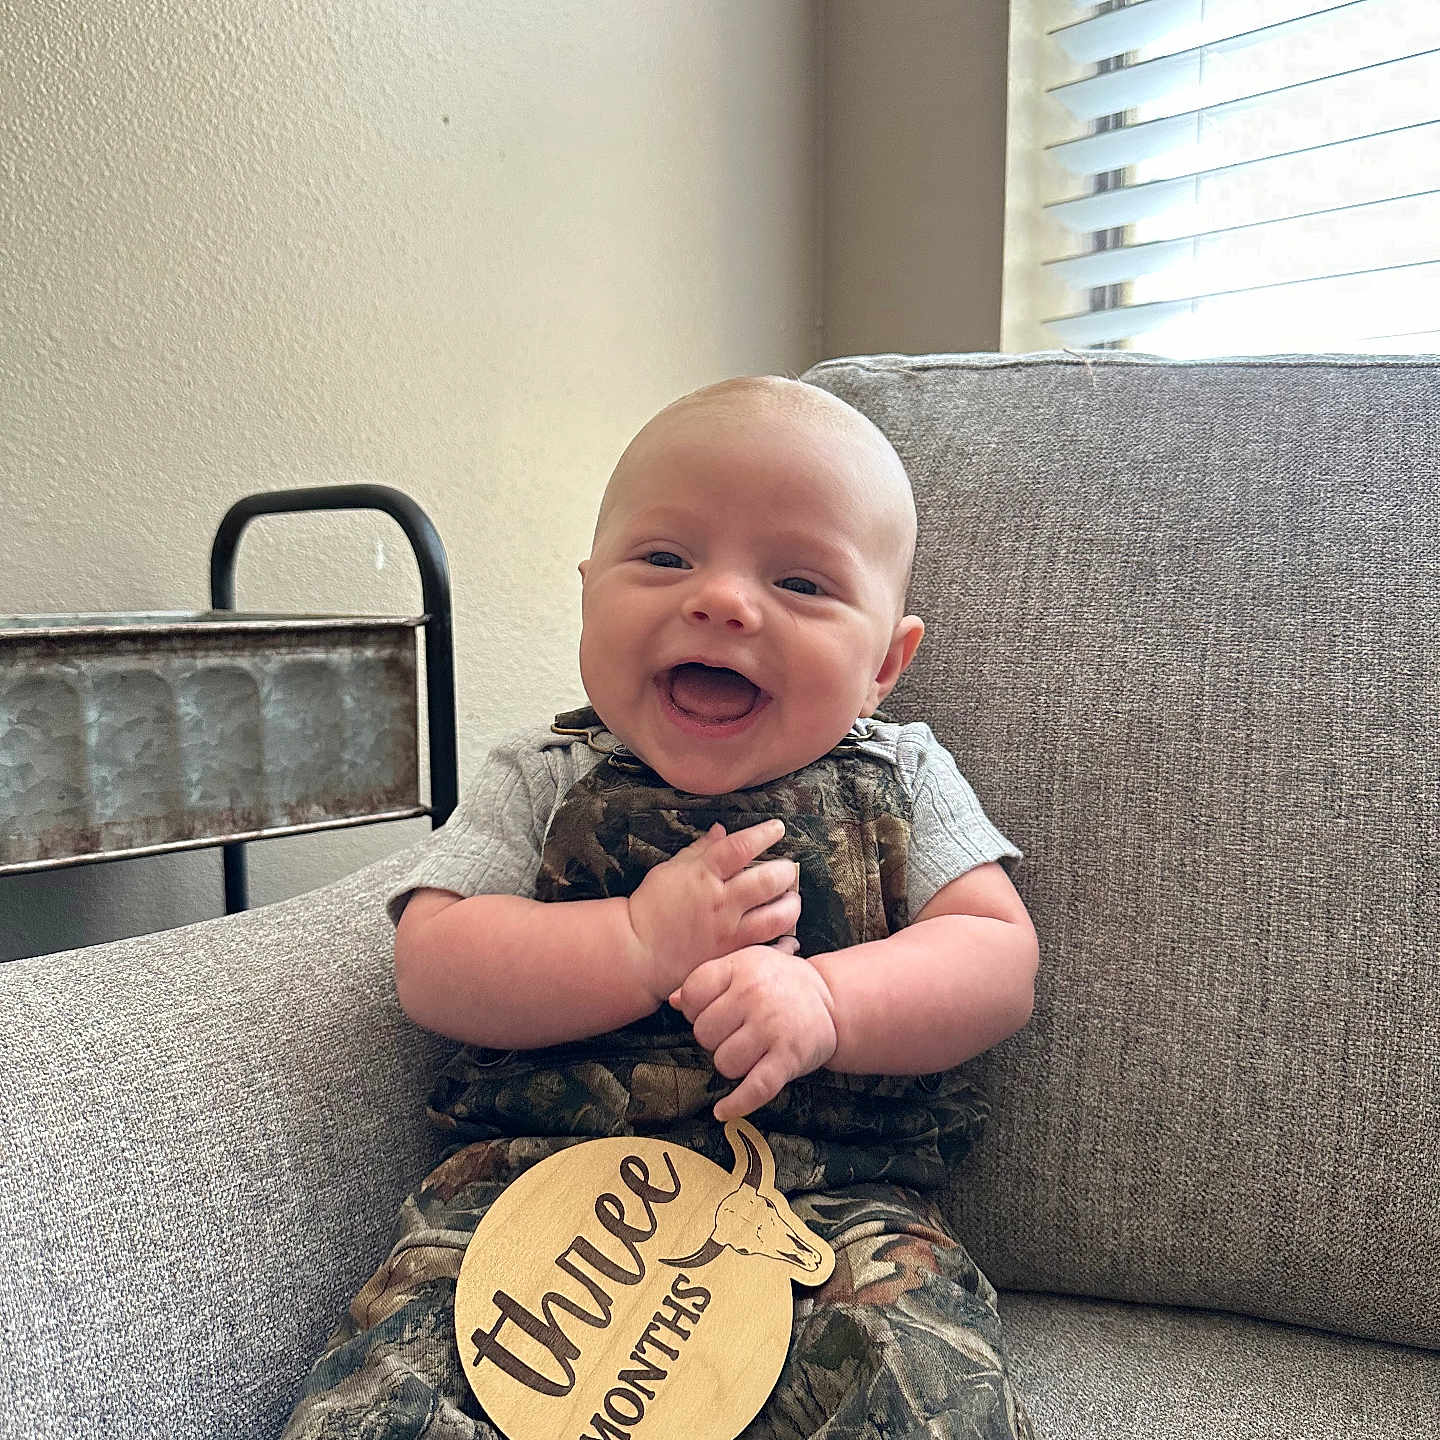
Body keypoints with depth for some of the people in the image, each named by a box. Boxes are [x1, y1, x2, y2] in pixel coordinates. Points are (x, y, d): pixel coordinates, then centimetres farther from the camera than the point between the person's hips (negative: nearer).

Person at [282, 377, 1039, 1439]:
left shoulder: (900, 781, 5)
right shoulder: (544, 782, 5)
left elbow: (1001, 964, -2)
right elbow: (433, 969, -3)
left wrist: (823, 1001, -21)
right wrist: (643, 944, -18)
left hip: (832, 1200, 1)